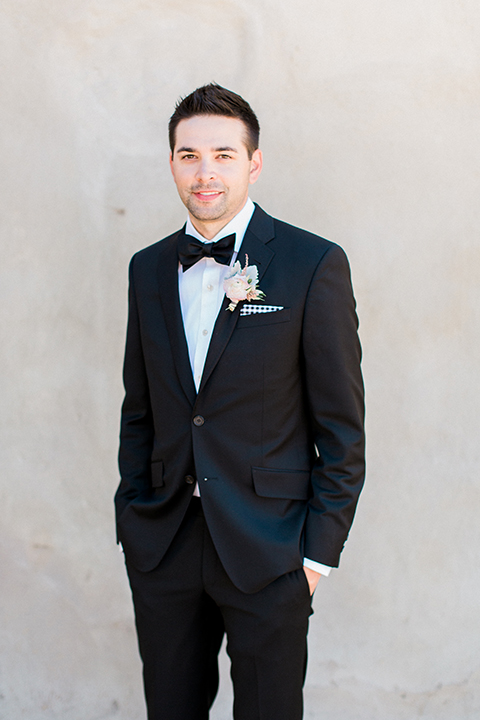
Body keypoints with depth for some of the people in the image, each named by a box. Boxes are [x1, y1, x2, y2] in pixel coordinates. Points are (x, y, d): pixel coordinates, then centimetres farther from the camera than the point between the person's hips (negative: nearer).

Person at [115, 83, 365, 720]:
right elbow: (138, 409, 12)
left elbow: (342, 424, -7)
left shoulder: (314, 265, -8)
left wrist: (320, 549, -9)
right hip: (163, 548, 4)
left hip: (268, 551, -4)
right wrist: (131, 521, 8)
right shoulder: (149, 269, 7)